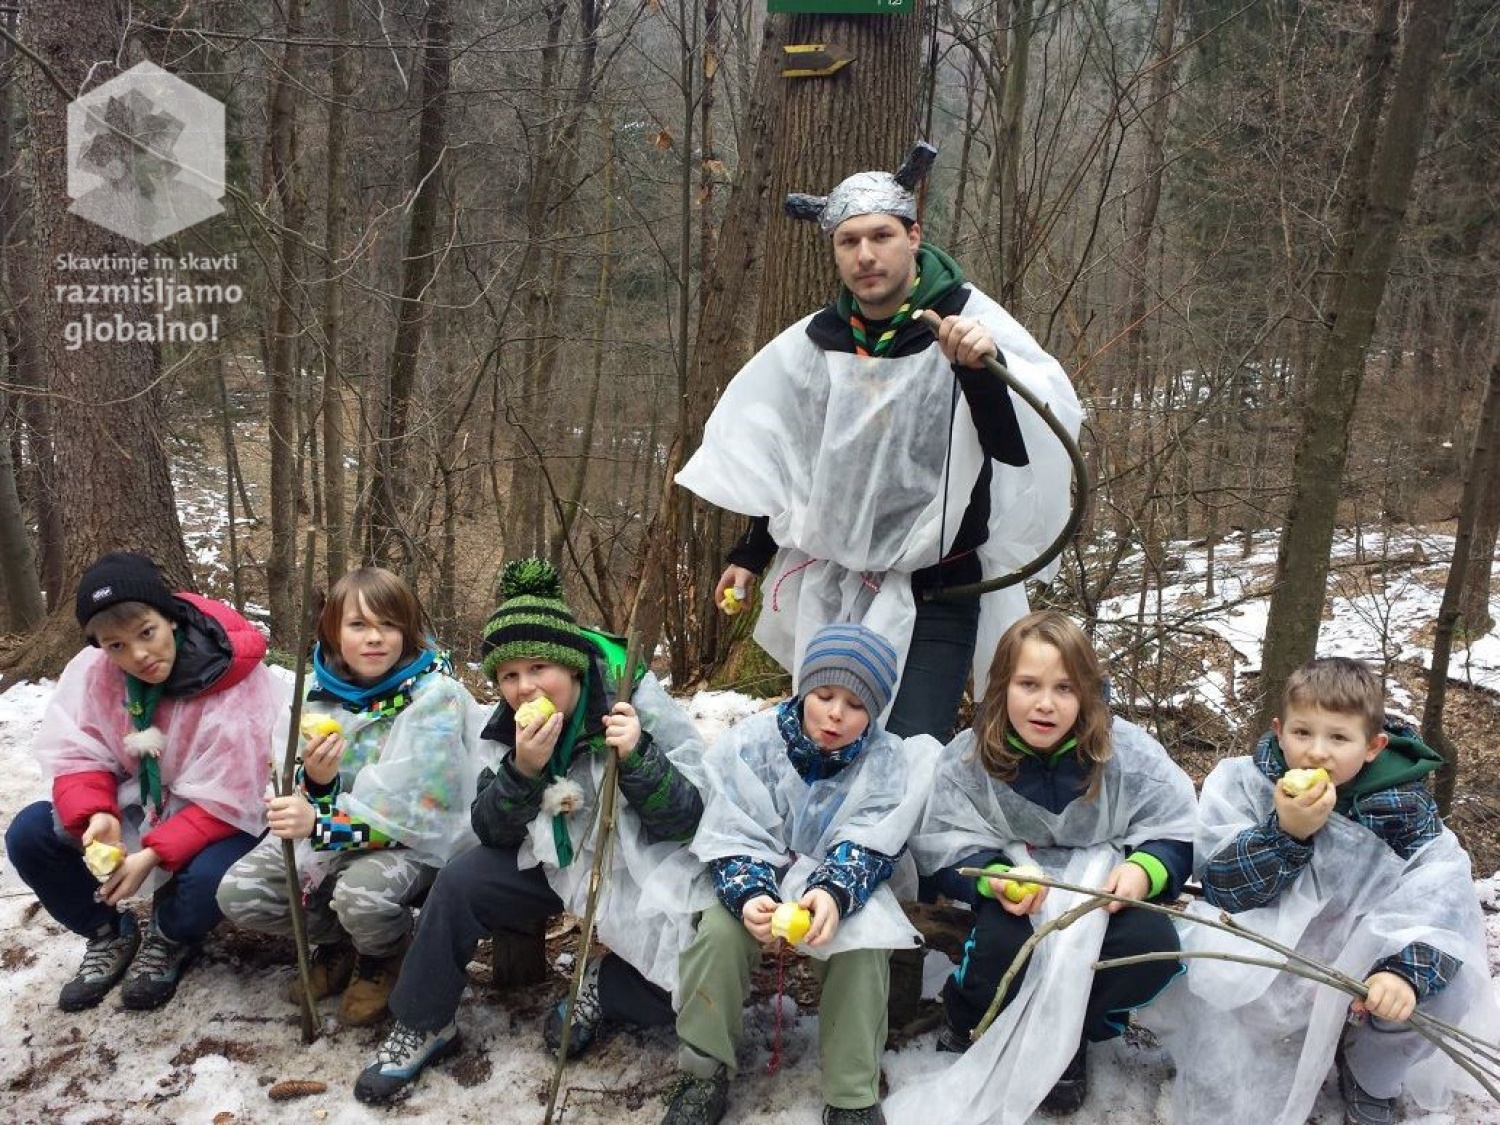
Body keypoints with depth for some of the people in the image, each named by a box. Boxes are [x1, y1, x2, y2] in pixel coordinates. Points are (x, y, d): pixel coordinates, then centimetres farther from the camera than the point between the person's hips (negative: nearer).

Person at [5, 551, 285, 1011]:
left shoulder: (238, 686, -28)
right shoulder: (91, 671, -15)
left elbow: (225, 801, -24)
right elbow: (76, 756, -9)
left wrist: (154, 854, -32)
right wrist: (96, 816, -30)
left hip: (225, 818, -5)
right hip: (135, 803, 5)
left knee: (210, 877, -35)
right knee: (28, 833, -14)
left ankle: (169, 940, 5)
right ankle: (110, 935, 10)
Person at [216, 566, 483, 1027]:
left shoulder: (434, 694, -18)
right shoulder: (320, 692, -3)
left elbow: (418, 810, -22)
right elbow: (310, 799, 1)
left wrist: (320, 824, -34)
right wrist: (315, 781, -25)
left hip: (416, 839, -5)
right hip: (331, 831, 5)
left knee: (361, 894, -35)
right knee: (238, 894, -12)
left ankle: (385, 959, 2)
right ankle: (336, 943, 16)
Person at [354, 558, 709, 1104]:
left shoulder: (638, 703, -21)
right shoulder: (511, 724, -7)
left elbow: (688, 819, -21)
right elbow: (491, 832, -8)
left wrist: (637, 758, -39)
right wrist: (523, 770, -28)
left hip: (641, 873, -3)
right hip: (555, 861, 4)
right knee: (460, 883, -16)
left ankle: (599, 987, 7)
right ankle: (422, 1028, 3)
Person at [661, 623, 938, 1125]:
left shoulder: (887, 762, -9)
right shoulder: (750, 744, -12)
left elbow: (868, 848, -17)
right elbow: (732, 839, -14)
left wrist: (835, 893, -40)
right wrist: (748, 896, -36)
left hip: (847, 882, 0)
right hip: (759, 878, 0)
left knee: (863, 943, -30)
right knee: (721, 929, -29)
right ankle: (704, 1073, -10)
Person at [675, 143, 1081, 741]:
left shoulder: (967, 319, -13)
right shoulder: (815, 341, 3)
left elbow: (1025, 443, -29)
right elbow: (778, 456, 17)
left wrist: (988, 367, -48)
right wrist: (750, 553, 20)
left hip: (935, 591, -5)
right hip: (830, 586, 5)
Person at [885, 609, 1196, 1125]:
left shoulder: (1125, 751, -15)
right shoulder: (969, 757, -13)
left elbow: (1177, 831, -7)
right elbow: (947, 846, -10)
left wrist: (1145, 869, -28)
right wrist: (993, 879, -30)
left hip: (1101, 888, 1)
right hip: (1019, 888, -1)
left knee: (1155, 948, -27)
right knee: (1002, 942, -33)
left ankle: (1065, 1035, 1)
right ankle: (974, 1022, 6)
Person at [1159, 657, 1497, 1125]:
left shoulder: (1401, 801, -13)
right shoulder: (1246, 784, -14)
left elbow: (1441, 891, -25)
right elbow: (1221, 888, -20)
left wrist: (1406, 968, -43)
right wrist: (1284, 832, -36)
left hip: (1365, 946, 2)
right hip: (1274, 935, -1)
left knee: (1445, 981, -27)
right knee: (1213, 971, -31)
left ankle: (1371, 1076, 5)